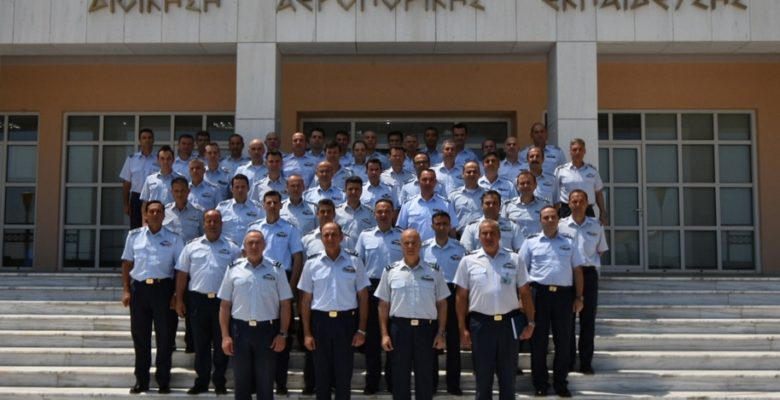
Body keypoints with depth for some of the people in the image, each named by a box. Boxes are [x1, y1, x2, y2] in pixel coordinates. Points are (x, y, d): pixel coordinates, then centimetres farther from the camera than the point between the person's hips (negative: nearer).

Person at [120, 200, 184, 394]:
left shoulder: (173, 239, 3)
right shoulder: (134, 235, 8)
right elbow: (127, 263, 10)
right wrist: (126, 291, 3)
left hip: (162, 288, -2)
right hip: (139, 287, 2)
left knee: (164, 335, 2)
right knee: (140, 335, 7)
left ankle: (163, 381, 11)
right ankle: (141, 380, 17)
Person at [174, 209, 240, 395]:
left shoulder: (231, 248, 4)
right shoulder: (192, 246, 7)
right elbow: (182, 274, 8)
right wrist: (179, 300, 3)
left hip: (223, 300, -1)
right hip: (198, 299, 1)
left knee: (221, 343, 5)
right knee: (201, 343, 8)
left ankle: (220, 383, 14)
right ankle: (201, 382, 16)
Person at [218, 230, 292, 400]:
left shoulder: (276, 269, 0)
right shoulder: (234, 269, 2)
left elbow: (285, 304, 1)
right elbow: (225, 305, 3)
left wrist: (282, 334, -4)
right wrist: (225, 336, -2)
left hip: (267, 330, -1)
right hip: (240, 329, 1)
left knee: (265, 382, 8)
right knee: (242, 381, 11)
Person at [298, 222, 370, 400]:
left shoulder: (354, 262, 0)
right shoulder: (312, 264, 2)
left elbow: (363, 297, 3)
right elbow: (306, 300, 5)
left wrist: (361, 330, -2)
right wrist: (307, 333, 1)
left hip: (346, 320, -1)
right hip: (320, 321, 1)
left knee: (344, 373, 6)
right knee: (321, 373, 10)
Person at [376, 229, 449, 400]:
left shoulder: (433, 271, 4)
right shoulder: (390, 271, 3)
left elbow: (442, 304, 6)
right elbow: (383, 305, 5)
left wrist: (440, 333, 0)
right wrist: (384, 334, -1)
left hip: (426, 328, 0)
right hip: (399, 327, 0)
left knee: (425, 377, 8)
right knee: (400, 377, 6)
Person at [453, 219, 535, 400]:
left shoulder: (514, 259, 3)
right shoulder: (468, 261, 1)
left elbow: (525, 292, 6)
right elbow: (461, 296, 3)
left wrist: (530, 322, 1)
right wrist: (462, 328, -1)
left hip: (509, 323, 1)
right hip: (481, 324, -1)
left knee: (508, 377, 11)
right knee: (483, 378, 8)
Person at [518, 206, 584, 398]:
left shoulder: (569, 242, 12)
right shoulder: (530, 242, 6)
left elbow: (577, 270, 11)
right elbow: (521, 271, 3)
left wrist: (578, 297, 5)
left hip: (564, 294, 2)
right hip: (539, 293, -2)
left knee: (563, 341, 6)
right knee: (539, 341, 4)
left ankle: (561, 383, 17)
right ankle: (540, 384, 14)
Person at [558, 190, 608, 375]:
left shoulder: (596, 226, 6)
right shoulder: (561, 225, 0)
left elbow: (600, 251, 15)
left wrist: (589, 263, 5)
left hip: (589, 274, 1)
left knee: (588, 318, 4)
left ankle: (586, 362, 12)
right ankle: (567, 360, 13)